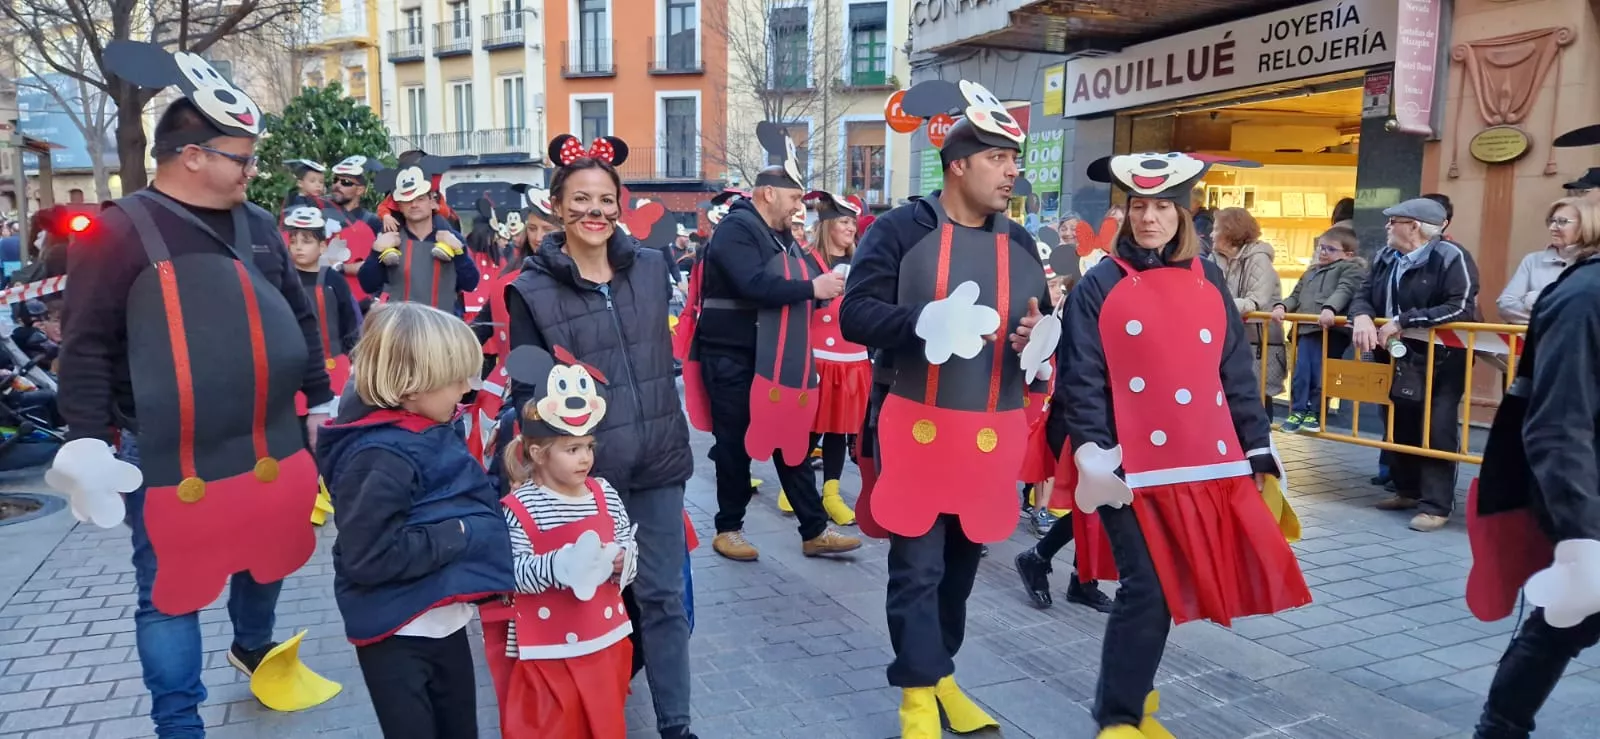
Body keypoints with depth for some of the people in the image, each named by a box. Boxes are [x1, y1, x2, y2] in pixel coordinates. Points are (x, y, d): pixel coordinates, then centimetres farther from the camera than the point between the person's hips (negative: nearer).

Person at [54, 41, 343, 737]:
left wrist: (320, 399, 17)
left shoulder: (258, 225, 7)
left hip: (272, 447, 5)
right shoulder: (120, 232, -10)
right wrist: (88, 442, -13)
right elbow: (86, 347, -9)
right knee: (170, 595, 7)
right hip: (170, 461, -5)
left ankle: (254, 647, 49)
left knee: (267, 562, 22)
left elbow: (298, 317, 15)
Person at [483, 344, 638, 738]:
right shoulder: (519, 508, -15)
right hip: (545, 650, -5)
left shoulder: (605, 495, 0)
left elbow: (630, 552, 3)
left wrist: (619, 562, -18)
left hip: (604, 639, 5)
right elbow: (512, 573, -20)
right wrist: (561, 566, -31)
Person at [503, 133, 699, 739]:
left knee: (664, 595, 8)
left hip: (656, 459, 3)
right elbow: (526, 392, -3)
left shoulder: (651, 266, 4)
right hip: (582, 470, -3)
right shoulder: (532, 290, -7)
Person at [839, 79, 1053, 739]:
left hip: (991, 433, 5)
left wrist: (1042, 335, -7)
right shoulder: (901, 230, -7)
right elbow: (855, 313, -12)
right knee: (917, 565, 0)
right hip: (916, 425, -5)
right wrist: (926, 324, -28)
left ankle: (940, 673, 33)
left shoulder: (1019, 244, 10)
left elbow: (1043, 323, 17)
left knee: (962, 561, 15)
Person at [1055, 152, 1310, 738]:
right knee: (1147, 593, -4)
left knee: (1165, 589, 12)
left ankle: (1131, 691, 34)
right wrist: (1092, 453, -14)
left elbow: (1236, 374, 13)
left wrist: (1258, 450, 11)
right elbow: (1081, 379, -4)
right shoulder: (1100, 285, 0)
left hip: (1208, 465, 4)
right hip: (1133, 468, -4)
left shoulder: (1209, 281, 12)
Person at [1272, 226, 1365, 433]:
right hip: (1306, 330, 6)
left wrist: (1330, 309, -31)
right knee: (1301, 371, -1)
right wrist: (1281, 307, 4)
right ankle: (1298, 411, 6)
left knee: (1320, 373, -6)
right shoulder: (1310, 273, 30)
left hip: (1330, 331, -6)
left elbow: (1344, 291, -12)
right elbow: (1296, 296, 26)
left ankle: (1315, 414, 5)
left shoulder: (1351, 269, 6)